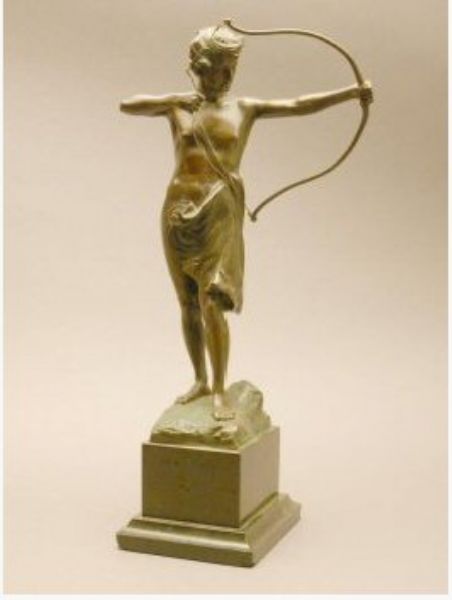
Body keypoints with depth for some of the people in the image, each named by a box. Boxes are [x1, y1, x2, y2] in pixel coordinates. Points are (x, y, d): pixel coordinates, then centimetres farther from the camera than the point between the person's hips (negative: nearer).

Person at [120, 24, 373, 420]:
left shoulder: (244, 108, 7)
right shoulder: (178, 106, 9)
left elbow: (300, 106, -2)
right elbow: (126, 105, -2)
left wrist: (352, 92, -12)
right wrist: (169, 100, -14)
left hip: (219, 213, -2)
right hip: (180, 211, 3)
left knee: (210, 302, -13)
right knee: (188, 303, 10)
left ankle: (220, 392, -6)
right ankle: (200, 381, 25)